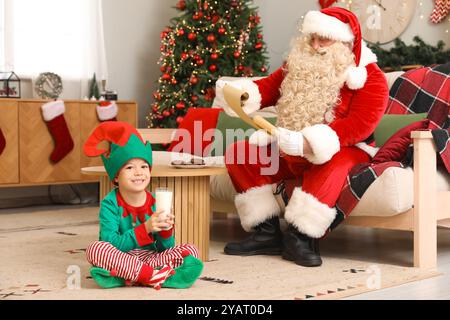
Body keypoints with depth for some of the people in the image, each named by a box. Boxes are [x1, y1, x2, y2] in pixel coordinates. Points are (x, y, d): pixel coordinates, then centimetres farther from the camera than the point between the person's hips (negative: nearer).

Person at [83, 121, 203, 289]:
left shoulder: (156, 203, 0)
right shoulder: (110, 204, -9)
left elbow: (166, 249, 2)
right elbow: (113, 245, -20)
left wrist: (165, 230, -21)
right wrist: (145, 228, -30)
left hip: (150, 257, 3)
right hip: (119, 260, -3)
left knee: (191, 250, -13)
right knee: (96, 248, -30)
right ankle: (150, 275, -31)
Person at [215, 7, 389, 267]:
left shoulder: (369, 77, -11)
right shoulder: (299, 65, 6)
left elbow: (360, 124, -23)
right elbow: (269, 87, 11)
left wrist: (308, 142, -36)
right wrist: (238, 92, -15)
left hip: (340, 150, -6)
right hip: (289, 151, 6)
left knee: (331, 166, -40)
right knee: (239, 153, -10)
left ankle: (299, 238, -32)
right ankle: (266, 233, -14)